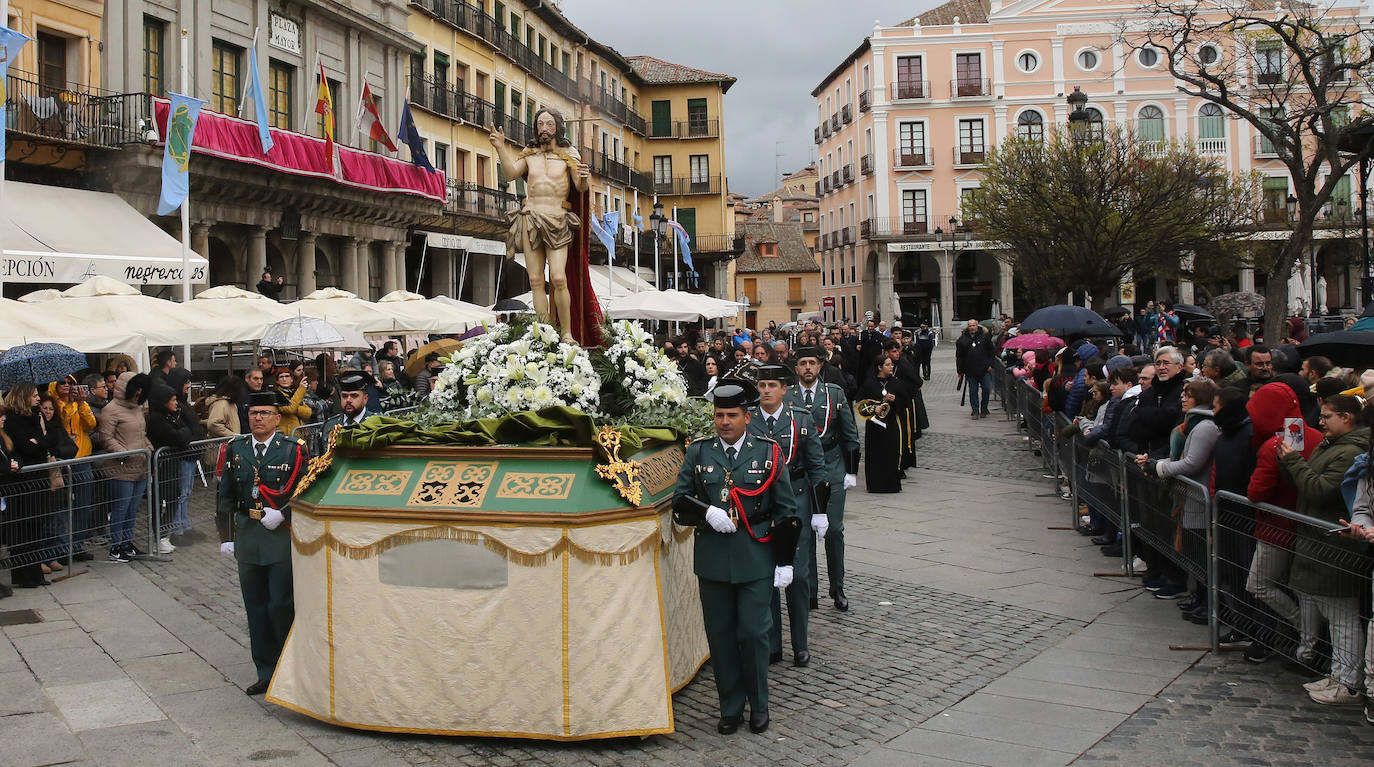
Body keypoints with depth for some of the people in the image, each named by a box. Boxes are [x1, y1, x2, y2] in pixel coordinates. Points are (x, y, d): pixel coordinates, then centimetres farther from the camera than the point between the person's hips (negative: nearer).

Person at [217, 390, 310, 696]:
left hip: (283, 536, -4)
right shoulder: (235, 450, 8)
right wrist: (227, 536, 8)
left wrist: (282, 513, -17)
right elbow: (225, 497, 12)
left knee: (282, 606, -6)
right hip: (247, 536, 4)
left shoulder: (294, 449, -2)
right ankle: (266, 674, 19)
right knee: (256, 608, 8)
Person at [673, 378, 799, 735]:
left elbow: (786, 511, 2)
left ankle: (759, 705, 19)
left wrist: (785, 561, -1)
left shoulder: (768, 453, 1)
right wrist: (707, 511, -13)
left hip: (756, 561, -2)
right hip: (712, 561, 2)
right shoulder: (698, 452, 4)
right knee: (720, 635, 7)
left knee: (754, 632, 1)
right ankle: (731, 707, 20)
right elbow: (680, 497, 7)